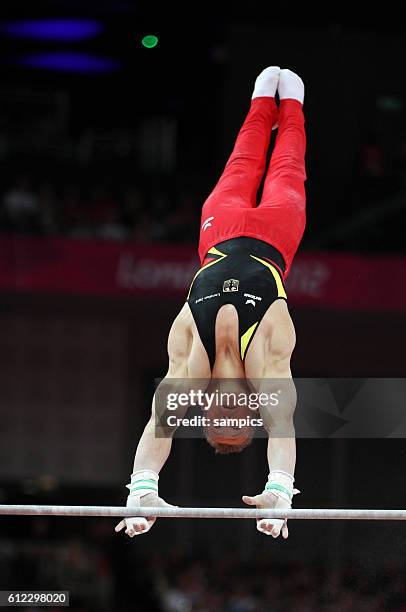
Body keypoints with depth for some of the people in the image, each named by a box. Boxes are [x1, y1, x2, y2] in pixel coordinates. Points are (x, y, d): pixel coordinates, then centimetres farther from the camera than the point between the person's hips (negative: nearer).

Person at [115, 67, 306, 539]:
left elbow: (282, 426, -45)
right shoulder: (189, 360, -32)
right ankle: (264, 100, 54)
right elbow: (158, 422, -41)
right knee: (241, 175, 30)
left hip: (266, 238, -1)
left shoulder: (266, 359, -37)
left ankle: (288, 100, 52)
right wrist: (142, 488, -55)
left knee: (284, 178, 28)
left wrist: (280, 489, -58)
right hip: (225, 231, 1)